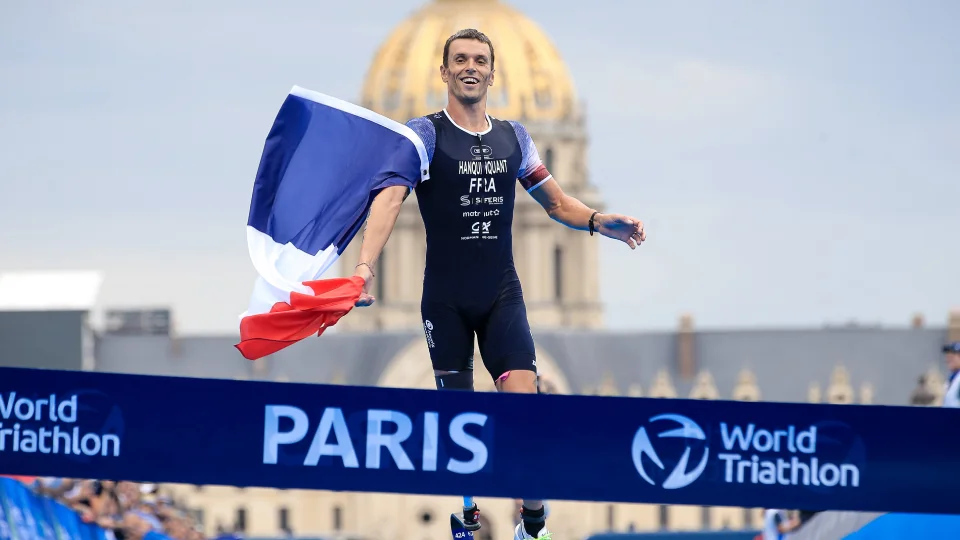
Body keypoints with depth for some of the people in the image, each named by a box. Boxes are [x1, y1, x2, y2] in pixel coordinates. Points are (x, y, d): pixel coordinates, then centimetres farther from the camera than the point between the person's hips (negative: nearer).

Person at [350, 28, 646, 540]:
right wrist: (365, 263, -38)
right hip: (445, 300, -2)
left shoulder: (513, 136, 7)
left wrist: (598, 221, -6)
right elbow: (390, 196, -21)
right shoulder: (425, 133, -6)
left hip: (502, 296, 2)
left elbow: (556, 201, 16)